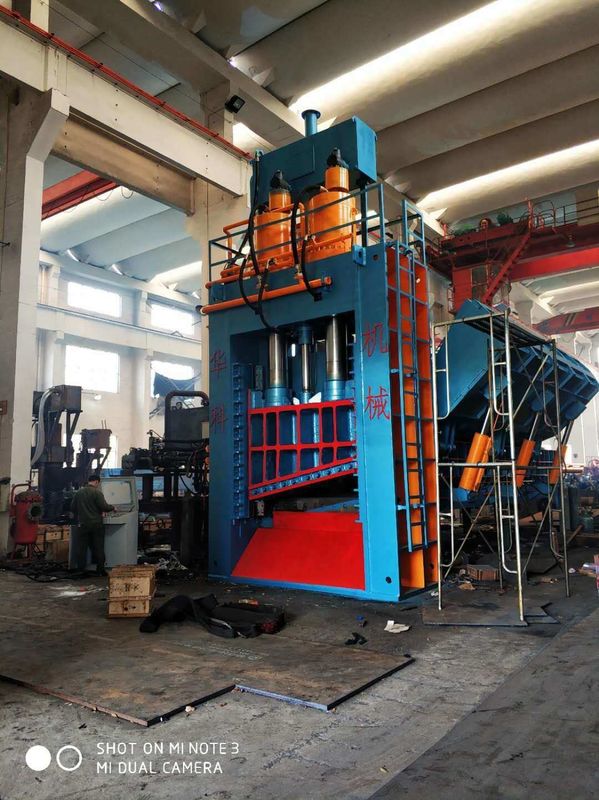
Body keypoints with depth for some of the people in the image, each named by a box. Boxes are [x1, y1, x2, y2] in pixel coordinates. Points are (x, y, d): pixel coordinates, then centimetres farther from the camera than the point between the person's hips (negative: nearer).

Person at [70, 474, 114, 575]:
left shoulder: (78, 492, 5)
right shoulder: (97, 492, -11)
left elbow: (72, 507, 10)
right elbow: (104, 507, -15)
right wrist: (112, 507, 4)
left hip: (82, 524, 4)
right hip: (96, 524, -3)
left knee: (81, 548, 9)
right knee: (98, 547, 4)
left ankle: (80, 569, 11)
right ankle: (100, 569, 7)